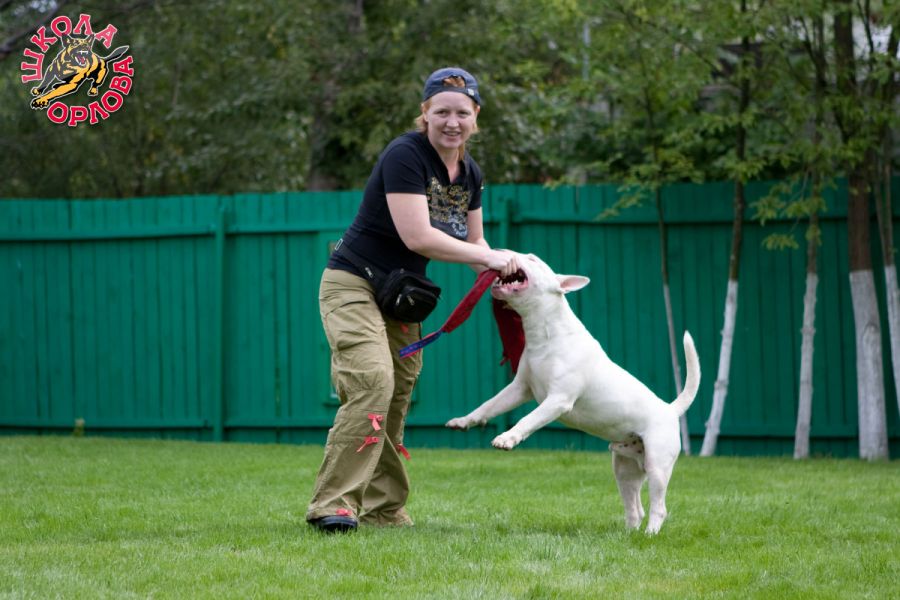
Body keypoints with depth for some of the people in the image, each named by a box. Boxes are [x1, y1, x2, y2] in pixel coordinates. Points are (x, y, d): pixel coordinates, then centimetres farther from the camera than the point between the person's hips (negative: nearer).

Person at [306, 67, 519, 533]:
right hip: (354, 285, -9)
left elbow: (473, 241, 16)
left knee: (397, 399, 7)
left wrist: (500, 273, -7)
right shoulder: (405, 155, -20)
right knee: (372, 384, -24)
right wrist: (489, 258, -21)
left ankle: (384, 510, 12)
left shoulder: (469, 173, 7)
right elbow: (418, 236, -26)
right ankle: (332, 503, -25)